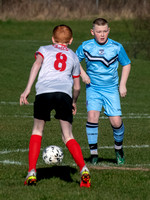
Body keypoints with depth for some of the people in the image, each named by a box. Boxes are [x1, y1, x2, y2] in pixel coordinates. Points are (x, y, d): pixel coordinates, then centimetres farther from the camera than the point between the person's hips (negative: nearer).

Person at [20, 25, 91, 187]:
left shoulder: (44, 49, 23)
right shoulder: (73, 57, 29)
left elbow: (37, 64, 1)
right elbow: (77, 86, 30)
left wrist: (28, 89, -5)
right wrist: (74, 102, 48)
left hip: (44, 92, -1)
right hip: (65, 93, 1)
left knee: (37, 131, 16)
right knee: (68, 136, 7)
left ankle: (31, 173, 6)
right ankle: (83, 169, -14)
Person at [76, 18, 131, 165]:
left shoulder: (117, 47, -4)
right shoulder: (86, 46, -4)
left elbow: (126, 64, 9)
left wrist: (123, 84, 1)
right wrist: (82, 73, -3)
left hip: (111, 89, 0)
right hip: (93, 88, 0)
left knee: (116, 122, -9)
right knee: (92, 115, -22)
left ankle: (119, 147, 22)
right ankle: (93, 152, -9)